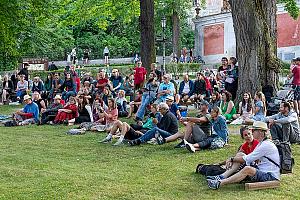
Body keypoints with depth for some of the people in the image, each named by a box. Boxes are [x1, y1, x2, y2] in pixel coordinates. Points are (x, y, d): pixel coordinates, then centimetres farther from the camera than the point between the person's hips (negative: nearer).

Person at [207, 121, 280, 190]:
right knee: (241, 155, 2)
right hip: (262, 171, 10)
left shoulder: (266, 145, -18)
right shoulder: (261, 143, 15)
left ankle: (219, 183, -37)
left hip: (271, 176, -10)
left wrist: (232, 159, -5)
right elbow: (251, 158, 13)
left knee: (247, 169, -35)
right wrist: (233, 159, 0)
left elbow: (247, 159, -18)